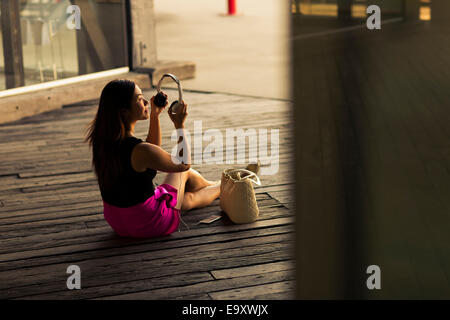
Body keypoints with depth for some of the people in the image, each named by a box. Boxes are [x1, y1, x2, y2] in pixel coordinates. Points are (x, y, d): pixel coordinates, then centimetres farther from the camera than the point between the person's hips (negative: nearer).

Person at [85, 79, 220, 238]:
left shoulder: (102, 140, -7)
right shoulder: (139, 150, -32)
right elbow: (184, 164, -12)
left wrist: (155, 115, 5)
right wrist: (180, 125, -4)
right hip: (148, 225, -6)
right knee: (185, 173, 21)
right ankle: (221, 187, 52)